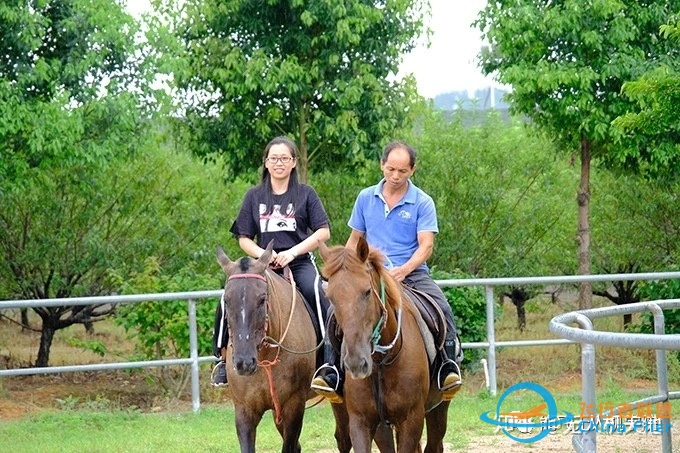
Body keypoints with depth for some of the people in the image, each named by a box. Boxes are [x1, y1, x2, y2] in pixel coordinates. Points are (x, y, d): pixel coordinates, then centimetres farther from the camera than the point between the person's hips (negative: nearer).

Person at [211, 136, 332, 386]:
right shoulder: (254, 196, 12)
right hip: (264, 264, 2)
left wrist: (292, 252, -13)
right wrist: (262, 254, -10)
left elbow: (323, 232, -1)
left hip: (300, 263, -2)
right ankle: (223, 358, -3)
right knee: (228, 301, -19)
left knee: (316, 293, -35)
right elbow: (244, 238, 11)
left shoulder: (306, 194, 6)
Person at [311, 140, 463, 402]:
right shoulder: (366, 198, 12)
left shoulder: (423, 203, 2)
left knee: (442, 308, -30)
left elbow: (426, 245, -7)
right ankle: (331, 371, -22)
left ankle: (449, 364, -23)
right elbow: (355, 240, 20)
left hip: (412, 273, -2)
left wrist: (404, 270, -24)